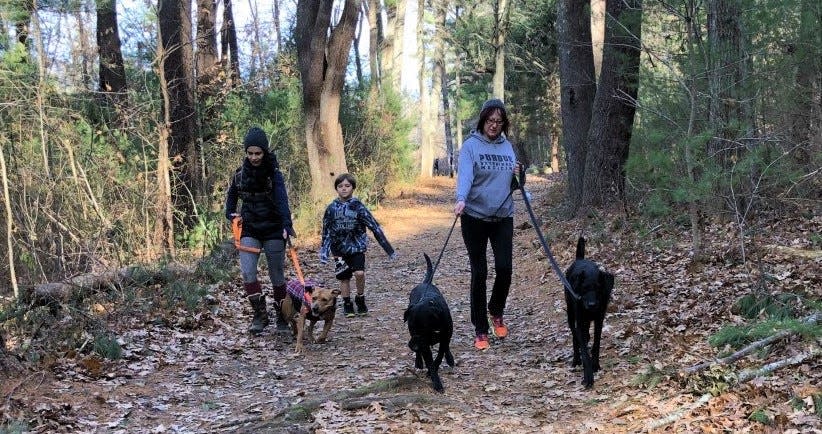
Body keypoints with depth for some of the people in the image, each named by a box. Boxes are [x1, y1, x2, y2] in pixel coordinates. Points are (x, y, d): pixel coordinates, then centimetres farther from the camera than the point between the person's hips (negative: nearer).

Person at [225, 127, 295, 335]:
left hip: (273, 231, -3)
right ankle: (260, 314, -6)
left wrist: (287, 225, -38)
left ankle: (282, 316, 21)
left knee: (277, 275, 5)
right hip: (249, 230, 3)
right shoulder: (240, 172, 3)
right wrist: (230, 212, 8)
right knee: (247, 272, -14)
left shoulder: (274, 173, -10)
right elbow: (232, 194, 23)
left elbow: (281, 199, -24)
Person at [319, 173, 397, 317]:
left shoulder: (358, 206, -8)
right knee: (344, 278, 6)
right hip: (339, 248, 2)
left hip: (357, 246, -2)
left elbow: (374, 226, -6)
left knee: (359, 273, -17)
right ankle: (347, 304, 22)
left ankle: (360, 299, 8)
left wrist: (388, 249, -7)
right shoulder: (332, 208, -2)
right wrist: (324, 252, 2)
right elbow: (326, 231, 7)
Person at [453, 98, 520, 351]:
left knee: (504, 268, -4)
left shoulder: (507, 147, 10)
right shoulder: (471, 146, -6)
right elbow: (465, 174, -23)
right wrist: (461, 199, -41)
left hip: (503, 217, 4)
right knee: (479, 273, 0)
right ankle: (480, 330, 10)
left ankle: (496, 312, 26)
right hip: (475, 217, -4)